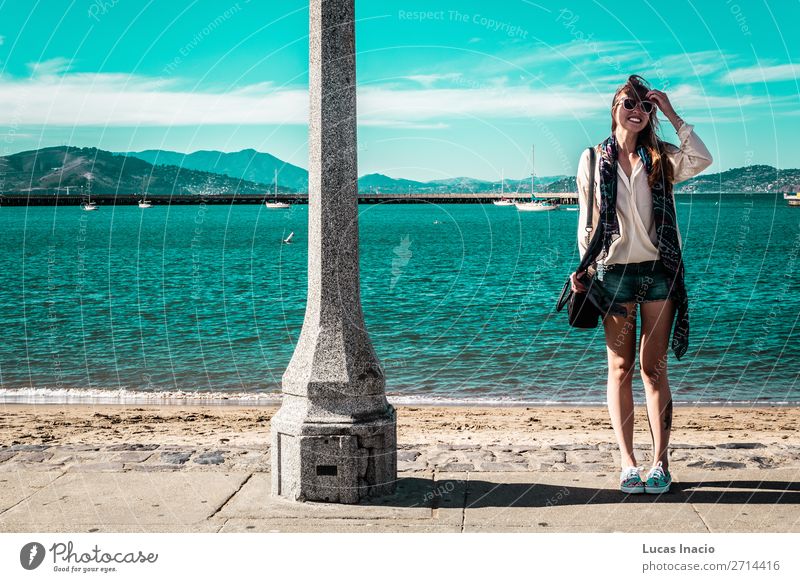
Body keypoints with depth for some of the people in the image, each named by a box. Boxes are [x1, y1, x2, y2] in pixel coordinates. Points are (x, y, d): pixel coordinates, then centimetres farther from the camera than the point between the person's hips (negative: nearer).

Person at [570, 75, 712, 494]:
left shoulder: (661, 157, 7)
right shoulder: (594, 159, 6)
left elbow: (701, 160, -13)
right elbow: (587, 219, 8)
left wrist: (672, 115, -8)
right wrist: (584, 268, 0)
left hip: (659, 270, 0)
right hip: (614, 271, 0)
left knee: (654, 368, 0)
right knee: (621, 368, 2)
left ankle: (660, 462, 3)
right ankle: (627, 463, 5)